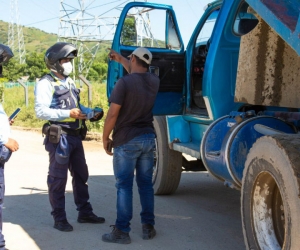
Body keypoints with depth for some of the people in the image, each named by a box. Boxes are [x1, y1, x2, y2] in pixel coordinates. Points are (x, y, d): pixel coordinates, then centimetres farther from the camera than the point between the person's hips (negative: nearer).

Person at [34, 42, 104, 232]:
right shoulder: (45, 84, -10)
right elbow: (41, 111, -20)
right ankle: (59, 218, 9)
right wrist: (69, 114, -24)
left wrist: (91, 113, 1)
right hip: (59, 137, -9)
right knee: (58, 178, 0)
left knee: (81, 175, 15)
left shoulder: (69, 82, 17)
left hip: (76, 136, 9)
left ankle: (85, 212, 27)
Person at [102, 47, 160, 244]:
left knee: (124, 186, -1)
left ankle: (122, 231, 1)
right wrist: (121, 59, 38)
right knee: (146, 184, 12)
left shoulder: (124, 83, -15)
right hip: (148, 138, 6)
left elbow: (113, 114, -15)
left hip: (127, 141, -5)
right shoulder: (154, 81, 4)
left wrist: (105, 138, -3)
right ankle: (148, 227, 16)